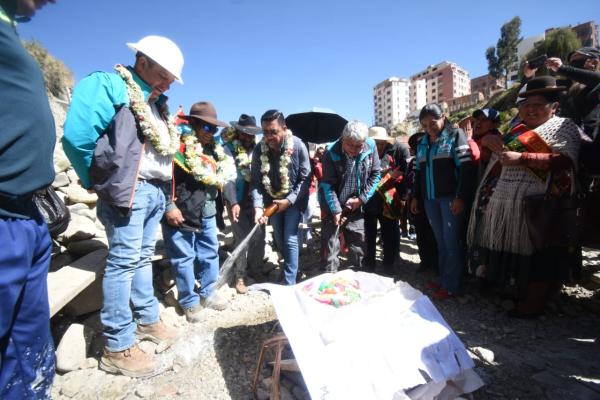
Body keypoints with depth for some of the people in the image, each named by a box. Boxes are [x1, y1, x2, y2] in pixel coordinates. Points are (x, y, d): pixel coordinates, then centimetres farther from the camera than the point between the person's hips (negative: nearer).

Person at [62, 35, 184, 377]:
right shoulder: (108, 84, -8)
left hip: (157, 191, 8)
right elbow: (76, 135, -17)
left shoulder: (158, 102, 18)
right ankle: (118, 348, 7)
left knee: (143, 258, 15)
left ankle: (147, 319, 29)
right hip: (129, 190, -8)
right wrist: (98, 181, -6)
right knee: (124, 262, -4)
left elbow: (169, 144, 21)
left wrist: (168, 192, 11)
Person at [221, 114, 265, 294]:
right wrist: (233, 202, -21)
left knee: (259, 237, 7)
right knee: (242, 239, -2)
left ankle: (256, 270, 28)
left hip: (255, 200, 4)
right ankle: (240, 277, 15)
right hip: (237, 201, -4)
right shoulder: (228, 149, -5)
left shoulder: (257, 149, 7)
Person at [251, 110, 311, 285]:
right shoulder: (259, 149, -14)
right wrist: (258, 206, -26)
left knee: (290, 238, -8)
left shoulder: (298, 146, -21)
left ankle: (290, 282, 4)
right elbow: (256, 181, -12)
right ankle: (289, 266, 39)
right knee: (279, 239, 13)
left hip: (294, 199, -3)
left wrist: (289, 200, -20)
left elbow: (305, 178, -15)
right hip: (272, 199, 4)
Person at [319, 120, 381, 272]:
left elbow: (375, 174, -2)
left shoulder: (371, 147, -11)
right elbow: (328, 185, -17)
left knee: (358, 242, 11)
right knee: (330, 244, 1)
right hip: (332, 205, -3)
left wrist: (362, 198, -8)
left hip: (355, 205, 3)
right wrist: (336, 210, -21)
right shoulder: (331, 153, -20)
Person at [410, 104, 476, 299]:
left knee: (451, 241, -2)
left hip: (451, 197, -5)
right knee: (441, 241, 9)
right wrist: (415, 196, 15)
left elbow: (466, 168, -9)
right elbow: (419, 172, 21)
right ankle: (444, 279, 18)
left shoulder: (455, 135, -1)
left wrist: (461, 197, -16)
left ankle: (452, 285, 7)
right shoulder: (422, 143, 16)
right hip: (430, 199, 5)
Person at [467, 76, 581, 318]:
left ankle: (534, 304, 12)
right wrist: (489, 141, 3)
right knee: (512, 252, 11)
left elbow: (566, 160, -14)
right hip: (502, 202, 6)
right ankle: (521, 296, 24)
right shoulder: (516, 127, 20)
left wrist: (522, 158, -21)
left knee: (535, 253, 0)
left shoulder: (563, 127, 3)